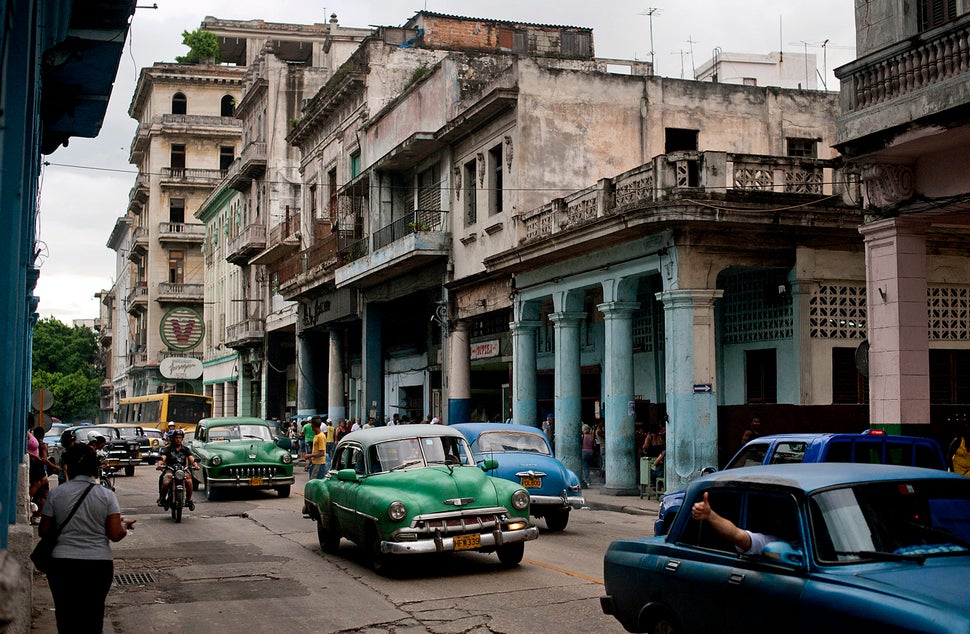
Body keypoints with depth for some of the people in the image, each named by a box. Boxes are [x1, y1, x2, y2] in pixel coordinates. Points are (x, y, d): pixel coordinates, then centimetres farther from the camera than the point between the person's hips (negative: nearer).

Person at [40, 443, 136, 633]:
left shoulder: (56, 494, -3)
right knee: (93, 617, 11)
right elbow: (115, 534, -8)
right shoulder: (106, 495, -5)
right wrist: (125, 525, 12)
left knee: (66, 618, 10)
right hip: (99, 564, 0)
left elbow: (44, 531, 2)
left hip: (62, 565, 0)